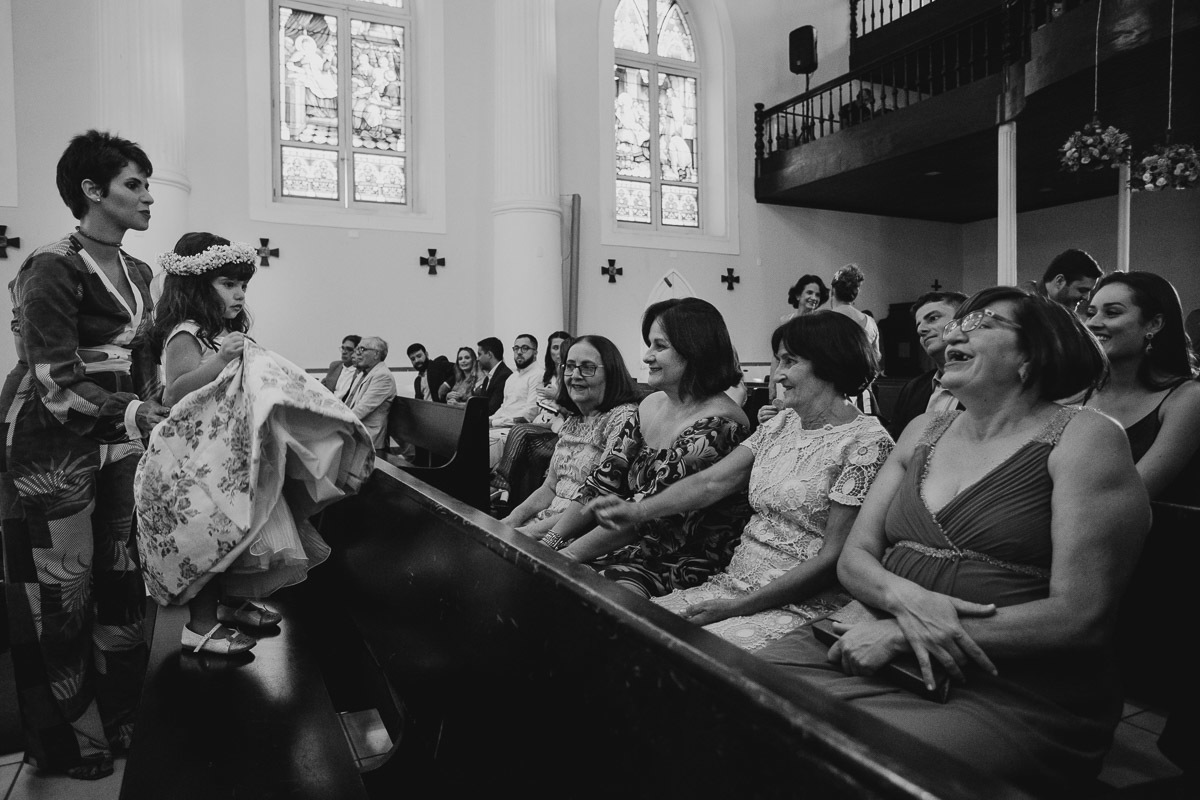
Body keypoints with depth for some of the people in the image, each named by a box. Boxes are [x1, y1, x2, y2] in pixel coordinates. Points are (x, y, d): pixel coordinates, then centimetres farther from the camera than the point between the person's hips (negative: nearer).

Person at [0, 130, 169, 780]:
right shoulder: (54, 269, -13)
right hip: (54, 449, -7)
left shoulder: (137, 273, 10)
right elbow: (58, 381, -19)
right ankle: (66, 743, 21)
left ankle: (121, 721, 27)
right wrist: (135, 414, -27)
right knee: (59, 596, 3)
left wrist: (154, 416, 5)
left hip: (119, 443, 7)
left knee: (123, 581, 11)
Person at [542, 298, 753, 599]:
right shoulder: (650, 405, 10)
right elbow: (603, 483, 7)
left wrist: (570, 554, -18)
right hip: (637, 547, 7)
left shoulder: (718, 424, -16)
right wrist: (550, 541, -3)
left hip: (686, 561, -7)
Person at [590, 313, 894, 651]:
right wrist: (638, 510, -13)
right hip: (733, 582, 6)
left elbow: (834, 557, -15)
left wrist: (739, 606, -16)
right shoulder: (781, 423, 12)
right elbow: (712, 482, 3)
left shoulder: (867, 442, -11)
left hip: (801, 606, -6)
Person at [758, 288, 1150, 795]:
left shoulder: (1084, 439, -5)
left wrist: (900, 634, -16)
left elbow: (1081, 617, -13)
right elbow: (853, 558, 11)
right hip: (878, 643, 5)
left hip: (1009, 693, -5)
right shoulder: (923, 433, 13)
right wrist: (905, 599, -14)